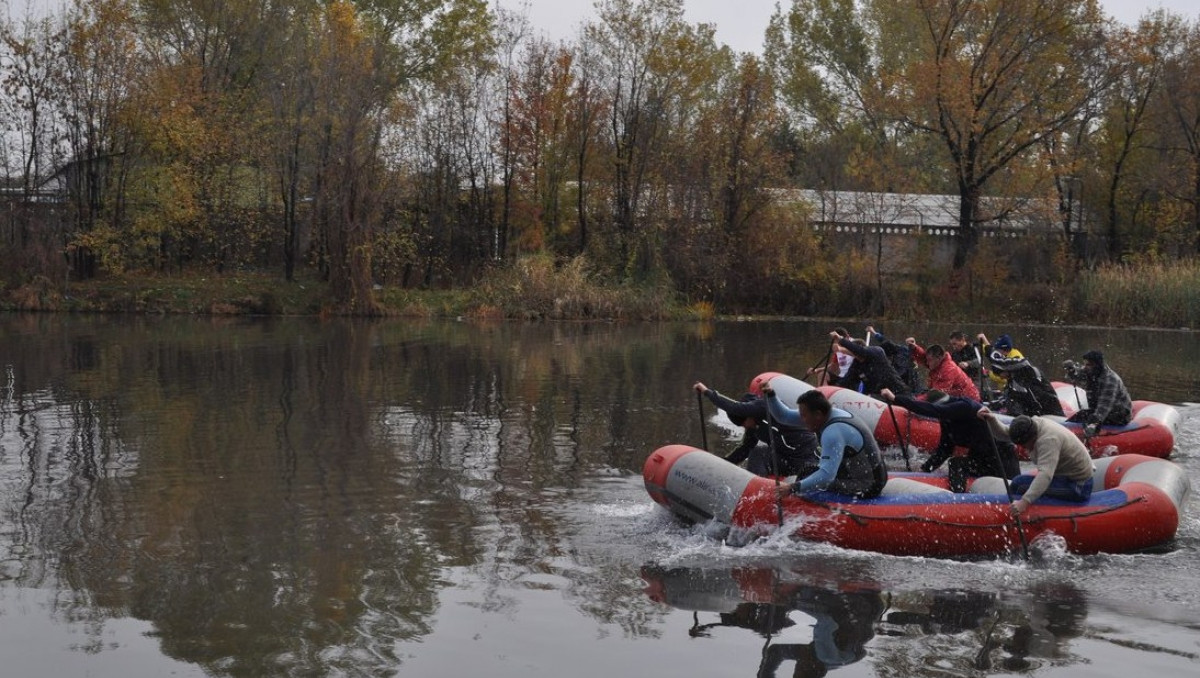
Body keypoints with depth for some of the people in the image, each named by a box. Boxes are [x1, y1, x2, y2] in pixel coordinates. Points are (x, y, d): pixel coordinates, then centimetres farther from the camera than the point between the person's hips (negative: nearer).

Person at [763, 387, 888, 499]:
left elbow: (827, 475, -35)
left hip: (867, 488, -10)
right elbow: (784, 416, 8)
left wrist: (793, 488, -34)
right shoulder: (828, 414, 0)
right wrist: (770, 395, -5)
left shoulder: (833, 432, -28)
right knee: (806, 474, 14)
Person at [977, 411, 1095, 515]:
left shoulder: (1049, 439, -30)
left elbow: (1045, 474, -41)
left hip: (1077, 486, -10)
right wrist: (991, 420, -22)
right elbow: (1002, 433, -2)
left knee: (1020, 484, -20)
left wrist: (1025, 501, -50)